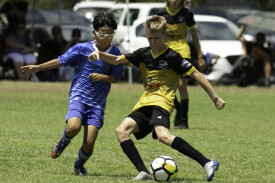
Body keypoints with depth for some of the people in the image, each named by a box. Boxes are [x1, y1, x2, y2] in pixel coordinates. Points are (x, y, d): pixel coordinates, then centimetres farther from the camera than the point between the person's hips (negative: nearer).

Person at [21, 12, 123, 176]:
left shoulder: (115, 53, 1)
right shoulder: (82, 49, -4)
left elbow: (116, 77, 6)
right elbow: (61, 61, 5)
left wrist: (103, 77, -15)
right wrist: (38, 67, 5)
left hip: (98, 102, 1)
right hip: (78, 96, -1)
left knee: (89, 142, -7)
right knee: (73, 127, -29)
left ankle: (79, 165, 26)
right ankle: (64, 142, 9)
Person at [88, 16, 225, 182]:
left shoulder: (172, 57, -7)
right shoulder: (144, 54, 11)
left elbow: (196, 75, -5)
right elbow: (117, 60, 16)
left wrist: (215, 98, -7)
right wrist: (99, 54, -4)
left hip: (162, 102, -8)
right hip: (145, 103, 8)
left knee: (163, 136, -32)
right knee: (121, 131, -7)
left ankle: (207, 163, -34)